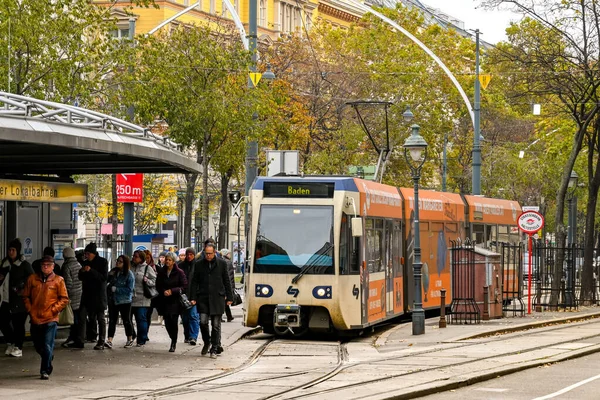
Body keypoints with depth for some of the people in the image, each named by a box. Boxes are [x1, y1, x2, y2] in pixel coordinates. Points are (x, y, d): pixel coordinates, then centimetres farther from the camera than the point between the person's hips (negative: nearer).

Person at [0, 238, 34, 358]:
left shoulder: (24, 265, -6)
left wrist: (24, 290, -15)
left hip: (19, 300, -6)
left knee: (18, 324, -1)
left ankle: (18, 348, 8)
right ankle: (10, 343, 23)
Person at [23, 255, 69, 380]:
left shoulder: (58, 280, 0)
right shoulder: (32, 279, 6)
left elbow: (64, 299, 1)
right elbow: (26, 296, 11)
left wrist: (53, 310, -8)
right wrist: (30, 310, 1)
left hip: (50, 319, -3)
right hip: (35, 318, 3)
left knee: (47, 346, -9)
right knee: (37, 345, 12)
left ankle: (45, 370, 0)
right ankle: (49, 357, 37)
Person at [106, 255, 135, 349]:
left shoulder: (129, 274, -10)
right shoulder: (113, 272, 5)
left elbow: (129, 289, -13)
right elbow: (107, 281, 18)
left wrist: (116, 289, -16)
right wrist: (108, 287, -4)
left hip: (124, 301, -4)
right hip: (113, 300, 4)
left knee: (126, 320, 8)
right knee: (112, 320, -2)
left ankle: (130, 340, 22)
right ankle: (109, 340, -7)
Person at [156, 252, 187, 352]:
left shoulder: (179, 273, -3)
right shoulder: (161, 273, 8)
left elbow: (184, 286, -5)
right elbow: (158, 286, 11)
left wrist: (172, 291, -15)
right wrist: (163, 292, -10)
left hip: (175, 301, -3)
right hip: (164, 301, 3)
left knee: (173, 321, -8)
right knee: (167, 322, 1)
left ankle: (173, 344, 5)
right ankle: (173, 340, 25)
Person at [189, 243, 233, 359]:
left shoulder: (221, 264, 5)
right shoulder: (199, 264, 7)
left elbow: (227, 281, 9)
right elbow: (194, 282, 9)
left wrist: (229, 297, 5)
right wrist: (193, 297, 1)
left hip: (217, 298, -1)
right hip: (203, 298, 1)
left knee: (216, 325, 0)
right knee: (203, 322, -9)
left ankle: (214, 349, 8)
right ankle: (206, 342, 17)